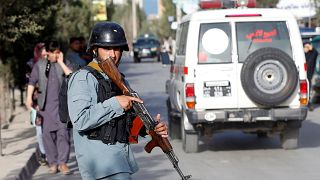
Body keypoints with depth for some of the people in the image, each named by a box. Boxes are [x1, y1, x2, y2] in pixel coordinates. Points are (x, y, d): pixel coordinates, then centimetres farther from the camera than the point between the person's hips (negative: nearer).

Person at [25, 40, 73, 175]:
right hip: (46, 105, 1)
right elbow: (32, 81, 12)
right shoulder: (39, 65, 9)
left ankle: (62, 162, -10)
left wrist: (61, 62, -8)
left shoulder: (62, 64, 7)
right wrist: (29, 98, 3)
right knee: (47, 133, 2)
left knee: (62, 132, -11)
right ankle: (52, 162, 11)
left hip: (61, 103, -1)